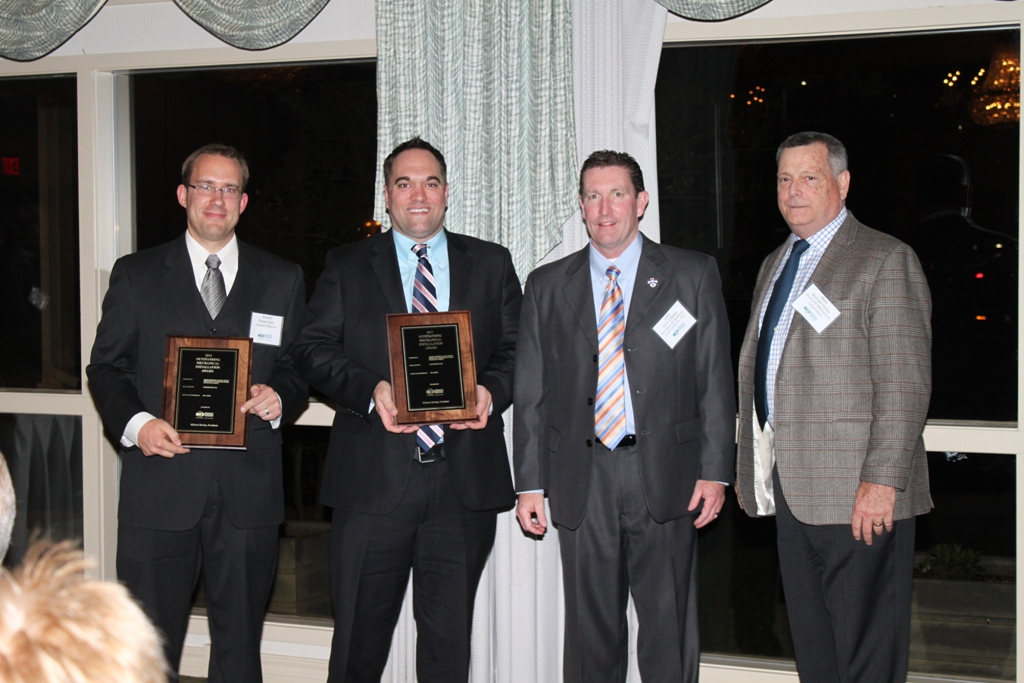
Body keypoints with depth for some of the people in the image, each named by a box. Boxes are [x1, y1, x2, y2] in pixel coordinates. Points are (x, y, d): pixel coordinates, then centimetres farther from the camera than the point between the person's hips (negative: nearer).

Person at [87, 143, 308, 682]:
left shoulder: (282, 280, 11)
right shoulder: (135, 275, 7)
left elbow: (301, 367, 13)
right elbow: (105, 367, 6)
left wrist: (280, 396, -9)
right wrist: (134, 422, -11)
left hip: (248, 489, 1)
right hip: (160, 481, -1)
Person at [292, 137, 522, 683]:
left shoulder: (492, 264, 13)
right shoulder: (347, 266, 9)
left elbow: (518, 347, 9)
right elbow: (312, 349, 1)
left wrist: (491, 390, -11)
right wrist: (370, 389, -16)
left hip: (465, 479, 1)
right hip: (373, 478, -1)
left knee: (450, 637, 9)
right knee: (360, 632, 5)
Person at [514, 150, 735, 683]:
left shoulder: (693, 275, 6)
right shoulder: (547, 285, 10)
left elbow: (715, 379, 2)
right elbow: (531, 393, 9)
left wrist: (715, 471, -5)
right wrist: (529, 483, 3)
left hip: (665, 476, -1)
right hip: (582, 481, 2)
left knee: (669, 636, 2)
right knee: (590, 635, 7)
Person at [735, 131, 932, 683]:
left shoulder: (885, 260, -7)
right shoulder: (775, 265, 19)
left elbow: (905, 384, -14)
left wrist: (882, 480, -20)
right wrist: (747, 466, 15)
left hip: (860, 492, -7)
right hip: (792, 489, 8)